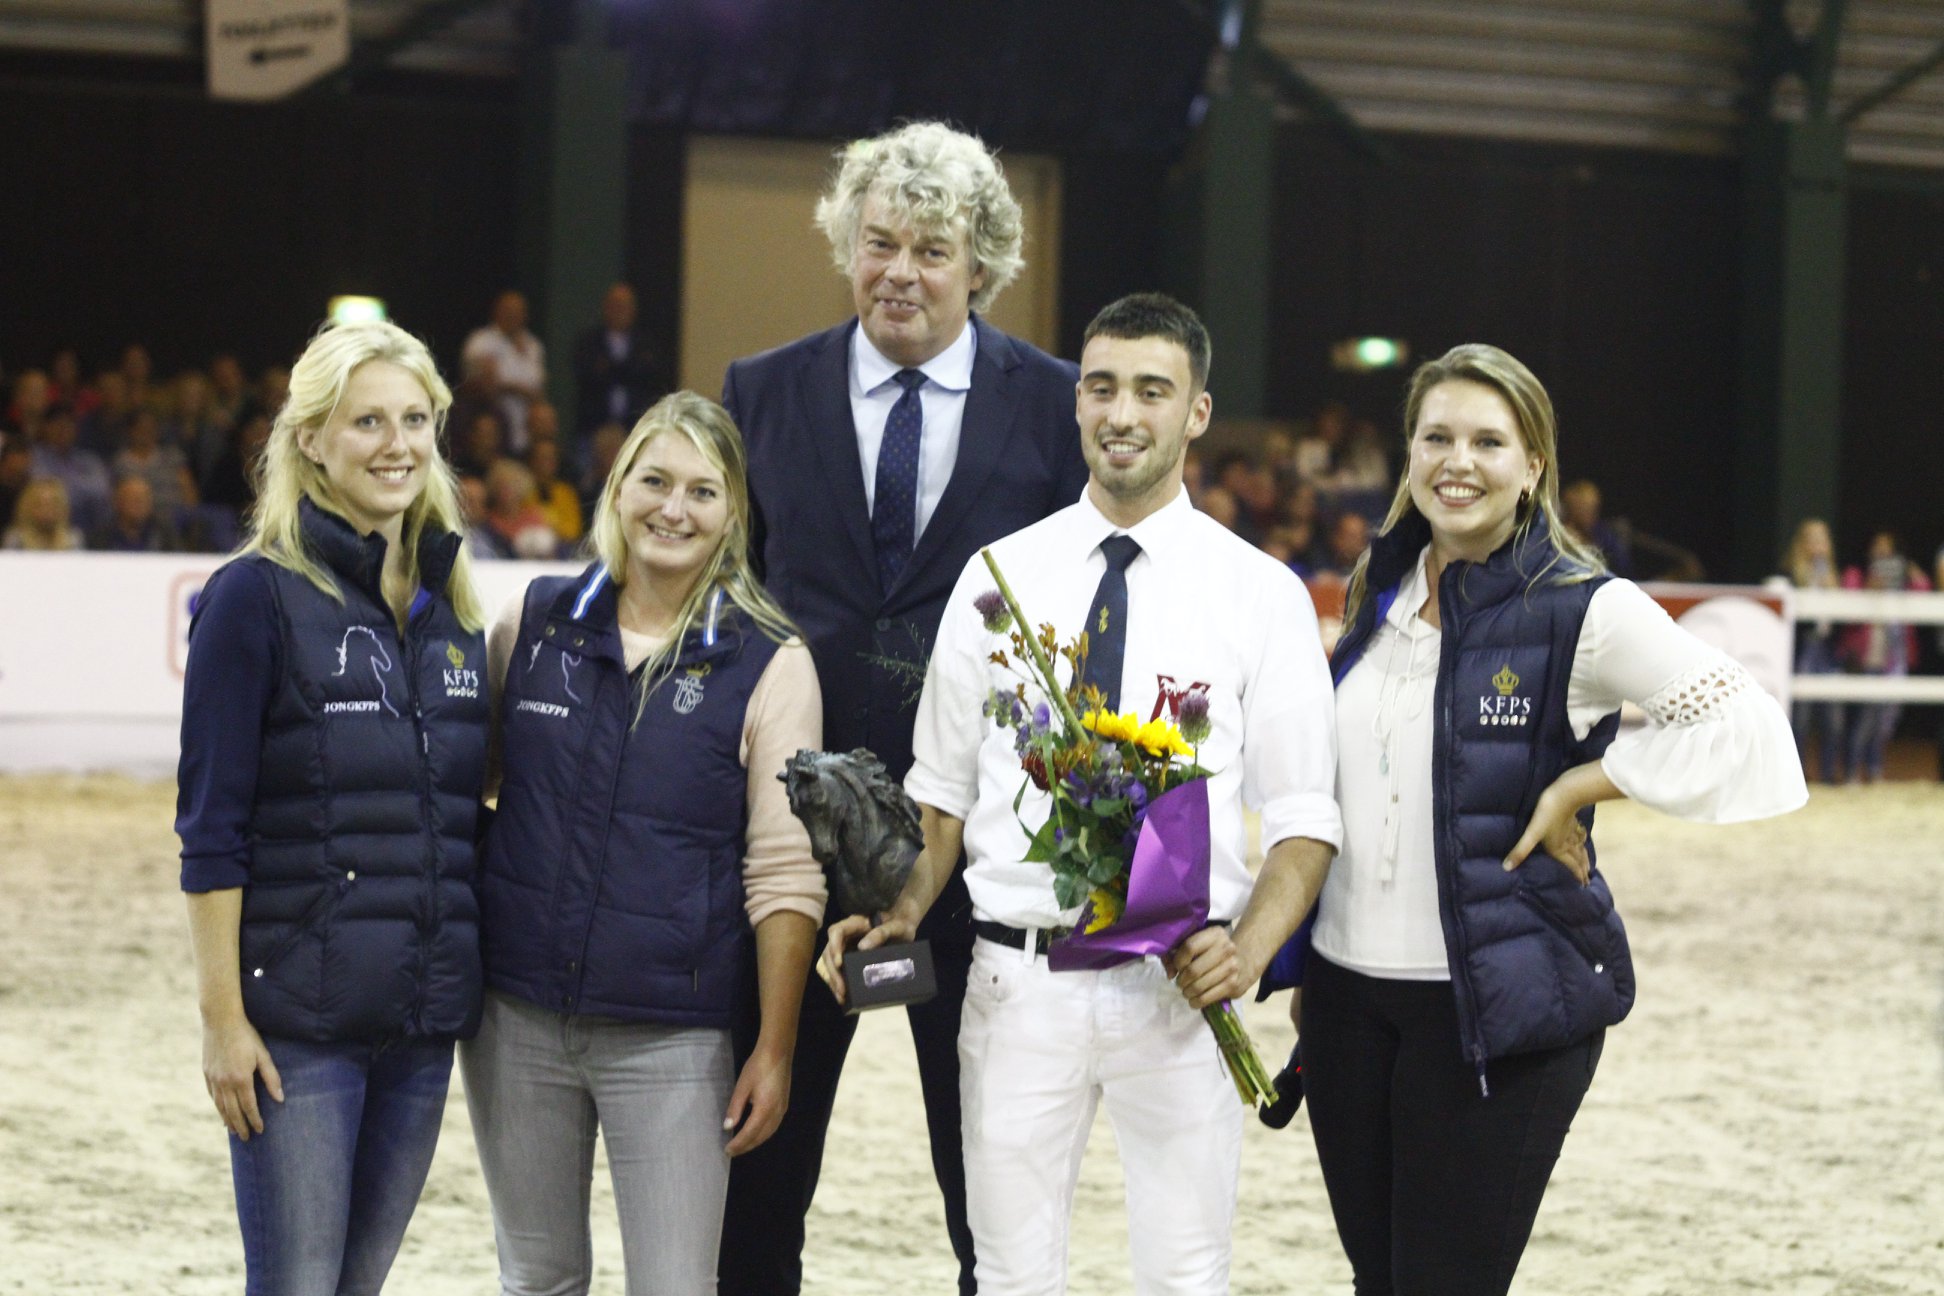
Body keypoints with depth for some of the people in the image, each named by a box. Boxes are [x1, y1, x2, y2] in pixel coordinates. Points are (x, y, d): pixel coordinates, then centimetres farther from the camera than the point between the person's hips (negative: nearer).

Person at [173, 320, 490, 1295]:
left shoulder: (448, 608, 12)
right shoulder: (257, 596, -7)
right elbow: (210, 828, -10)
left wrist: (472, 994, 11)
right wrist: (223, 1017, -14)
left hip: (422, 1023, 6)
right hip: (299, 1020, -6)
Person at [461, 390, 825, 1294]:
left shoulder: (770, 666, -4)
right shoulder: (533, 625, 4)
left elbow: (784, 876, -4)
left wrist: (776, 1050, -6)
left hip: (670, 1039, -3)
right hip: (518, 1019, 3)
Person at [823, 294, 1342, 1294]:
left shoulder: (1262, 593, 1)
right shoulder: (999, 575, 7)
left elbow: (1304, 822, 0)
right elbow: (943, 787, 11)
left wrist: (1249, 950, -17)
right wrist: (903, 910, -7)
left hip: (1178, 986, -1)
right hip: (1019, 979, 2)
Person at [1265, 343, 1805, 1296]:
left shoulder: (1581, 610, -9)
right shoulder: (1380, 598, 10)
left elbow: (1744, 726, -15)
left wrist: (1577, 788, -14)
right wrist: (1303, 968, 18)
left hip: (1496, 1004, -6)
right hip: (1349, 993, 6)